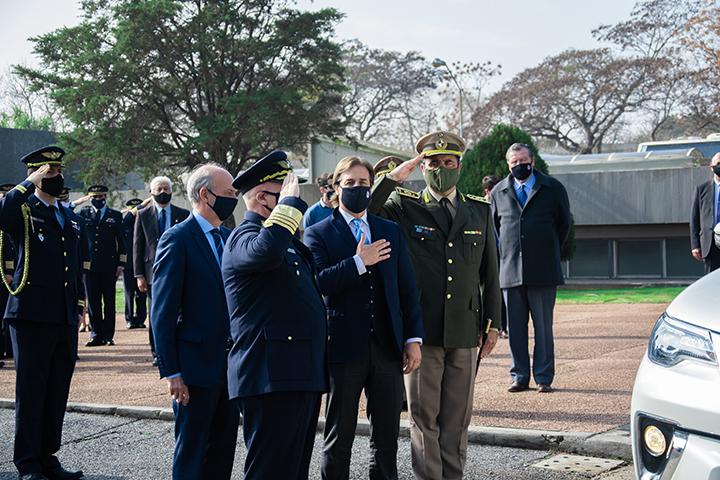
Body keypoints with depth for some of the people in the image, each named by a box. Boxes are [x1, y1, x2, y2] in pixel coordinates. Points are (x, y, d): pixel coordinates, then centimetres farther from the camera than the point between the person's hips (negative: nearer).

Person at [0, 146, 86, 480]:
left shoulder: (71, 219, 17)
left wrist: (79, 309, 17)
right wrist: (32, 181, -16)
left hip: (66, 319, 6)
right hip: (32, 317, -6)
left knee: (57, 393, 10)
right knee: (31, 392, 0)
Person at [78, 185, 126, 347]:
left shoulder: (115, 216, 7)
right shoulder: (83, 214, 9)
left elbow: (121, 241, 6)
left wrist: (121, 264, -1)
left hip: (109, 265, -1)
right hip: (89, 265, 1)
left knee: (109, 302, 3)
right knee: (93, 302, 2)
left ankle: (108, 335, 9)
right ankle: (96, 335, 7)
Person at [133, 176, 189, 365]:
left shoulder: (183, 215, 7)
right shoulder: (143, 215, 6)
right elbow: (137, 247, 4)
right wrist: (139, 275, -2)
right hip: (153, 271, 0)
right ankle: (157, 352, 11)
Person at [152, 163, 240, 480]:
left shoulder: (228, 237, 11)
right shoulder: (177, 240, -10)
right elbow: (162, 313, -12)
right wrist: (170, 371, -15)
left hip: (230, 365, 7)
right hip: (196, 366, -7)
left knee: (224, 451, 13)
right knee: (191, 455, 3)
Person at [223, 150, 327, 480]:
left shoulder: (289, 241, 21)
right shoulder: (244, 237, -10)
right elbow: (266, 250, -35)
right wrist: (290, 202, -23)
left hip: (303, 375, 10)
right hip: (271, 376, -10)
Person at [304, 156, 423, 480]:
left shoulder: (391, 231, 12)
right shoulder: (318, 234, 1)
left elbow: (407, 288, 10)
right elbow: (316, 283, -15)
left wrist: (413, 338, 4)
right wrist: (358, 262, -18)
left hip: (387, 347, 3)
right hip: (344, 347, -3)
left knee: (387, 439, 9)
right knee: (339, 439, 6)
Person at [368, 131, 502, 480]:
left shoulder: (480, 211, 12)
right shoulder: (404, 208, 3)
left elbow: (490, 273, 14)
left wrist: (493, 323, 10)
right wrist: (392, 178, -14)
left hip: (464, 331, 3)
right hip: (422, 330, -2)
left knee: (457, 418, 9)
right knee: (423, 415, 3)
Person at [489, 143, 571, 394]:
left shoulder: (553, 188, 5)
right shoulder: (498, 192, 11)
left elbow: (564, 223, 12)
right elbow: (493, 226, 20)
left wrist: (549, 252, 12)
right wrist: (505, 253, 13)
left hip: (542, 270, -2)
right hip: (510, 270, 2)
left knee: (543, 327, 2)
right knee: (515, 328, 5)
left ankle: (543, 378, 8)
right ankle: (520, 376, 13)